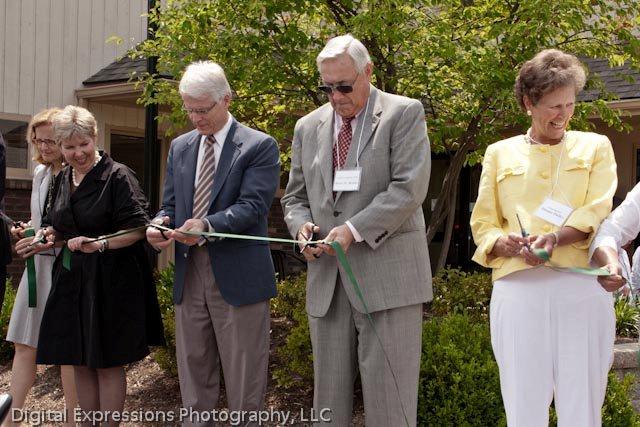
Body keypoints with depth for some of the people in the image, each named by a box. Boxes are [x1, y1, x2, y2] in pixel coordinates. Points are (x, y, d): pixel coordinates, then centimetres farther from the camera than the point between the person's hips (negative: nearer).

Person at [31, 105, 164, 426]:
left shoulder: (117, 176, -10)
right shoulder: (63, 180, 10)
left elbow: (137, 229, -14)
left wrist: (100, 243, -26)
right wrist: (48, 238, 0)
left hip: (110, 281, -6)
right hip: (71, 280, 6)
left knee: (108, 363, 2)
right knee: (80, 363, 11)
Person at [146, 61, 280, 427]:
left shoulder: (260, 146, -4)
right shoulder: (180, 147, 14)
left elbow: (253, 206, -14)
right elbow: (171, 204, 16)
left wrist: (207, 225, -30)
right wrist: (160, 224, -8)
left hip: (238, 276, -5)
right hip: (189, 273, 6)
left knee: (244, 381, 2)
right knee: (194, 374, 13)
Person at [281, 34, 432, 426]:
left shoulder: (405, 114, 0)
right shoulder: (308, 127, 15)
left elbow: (409, 188, -11)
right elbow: (295, 196, 20)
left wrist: (354, 229, -18)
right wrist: (301, 225, -2)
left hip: (387, 275, -5)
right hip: (327, 280, 5)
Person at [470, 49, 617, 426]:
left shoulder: (595, 147, 14)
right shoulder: (500, 154, 16)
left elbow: (597, 214, -1)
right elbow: (483, 224, 12)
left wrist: (553, 237, -21)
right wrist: (507, 244, -12)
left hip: (582, 286, 0)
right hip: (518, 287, 1)